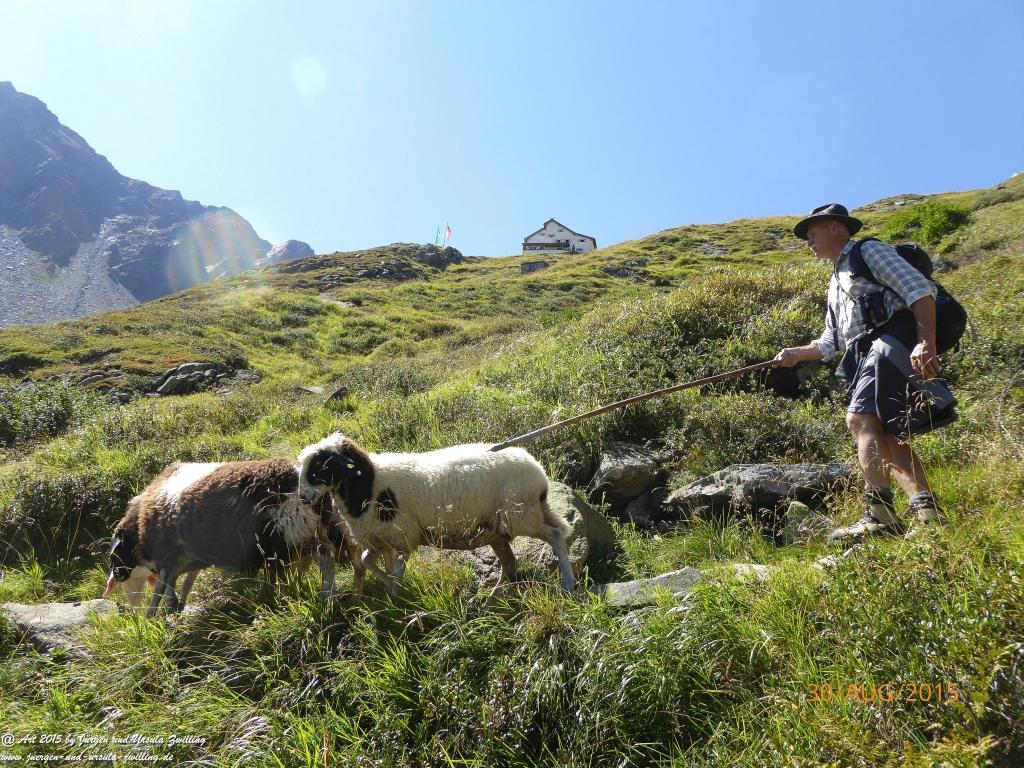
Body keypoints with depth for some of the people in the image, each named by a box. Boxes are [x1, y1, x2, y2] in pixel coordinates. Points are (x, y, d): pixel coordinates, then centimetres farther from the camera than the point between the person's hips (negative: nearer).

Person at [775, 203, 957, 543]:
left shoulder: (868, 251, 5)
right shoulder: (836, 284, 31)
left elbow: (920, 289, -10)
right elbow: (830, 342, 32)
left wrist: (926, 343, -22)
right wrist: (797, 353, 15)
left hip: (894, 341, -10)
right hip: (867, 356, 10)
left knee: (861, 419, -23)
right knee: (887, 435, 0)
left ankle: (879, 514, -29)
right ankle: (927, 511, -5)